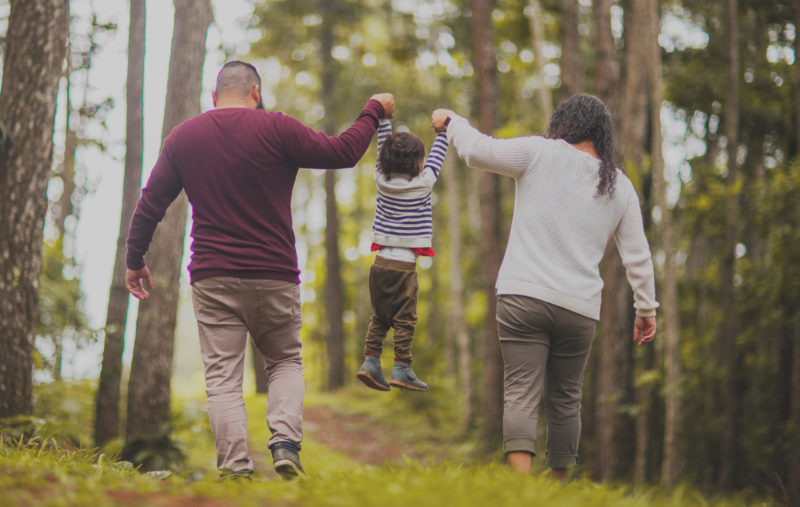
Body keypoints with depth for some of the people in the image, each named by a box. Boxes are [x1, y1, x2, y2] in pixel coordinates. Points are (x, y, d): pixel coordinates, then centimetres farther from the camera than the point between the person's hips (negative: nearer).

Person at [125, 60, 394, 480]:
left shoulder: (183, 137, 7)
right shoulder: (276, 129, -4)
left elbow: (150, 204, 11)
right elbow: (342, 152, -2)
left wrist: (135, 260, 23)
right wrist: (374, 111, 14)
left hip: (212, 279, 1)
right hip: (274, 276, -1)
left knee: (222, 377, 1)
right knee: (286, 361, 16)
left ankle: (234, 467, -11)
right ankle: (285, 442, -5)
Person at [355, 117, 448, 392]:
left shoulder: (382, 180, 4)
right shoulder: (423, 183, -7)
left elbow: (383, 148, 17)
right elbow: (437, 157, 7)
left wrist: (384, 118, 24)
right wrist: (442, 129, 20)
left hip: (380, 261, 5)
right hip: (404, 264, -5)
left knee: (379, 317, 13)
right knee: (404, 318, -1)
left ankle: (370, 361, 7)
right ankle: (401, 369, -2)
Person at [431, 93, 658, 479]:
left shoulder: (541, 153, 1)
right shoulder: (620, 187, 13)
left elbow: (478, 150, -1)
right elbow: (637, 256, 15)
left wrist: (451, 121, 18)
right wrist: (646, 309, 25)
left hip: (524, 296, -4)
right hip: (579, 308, 4)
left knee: (521, 395, -9)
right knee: (565, 400, 16)